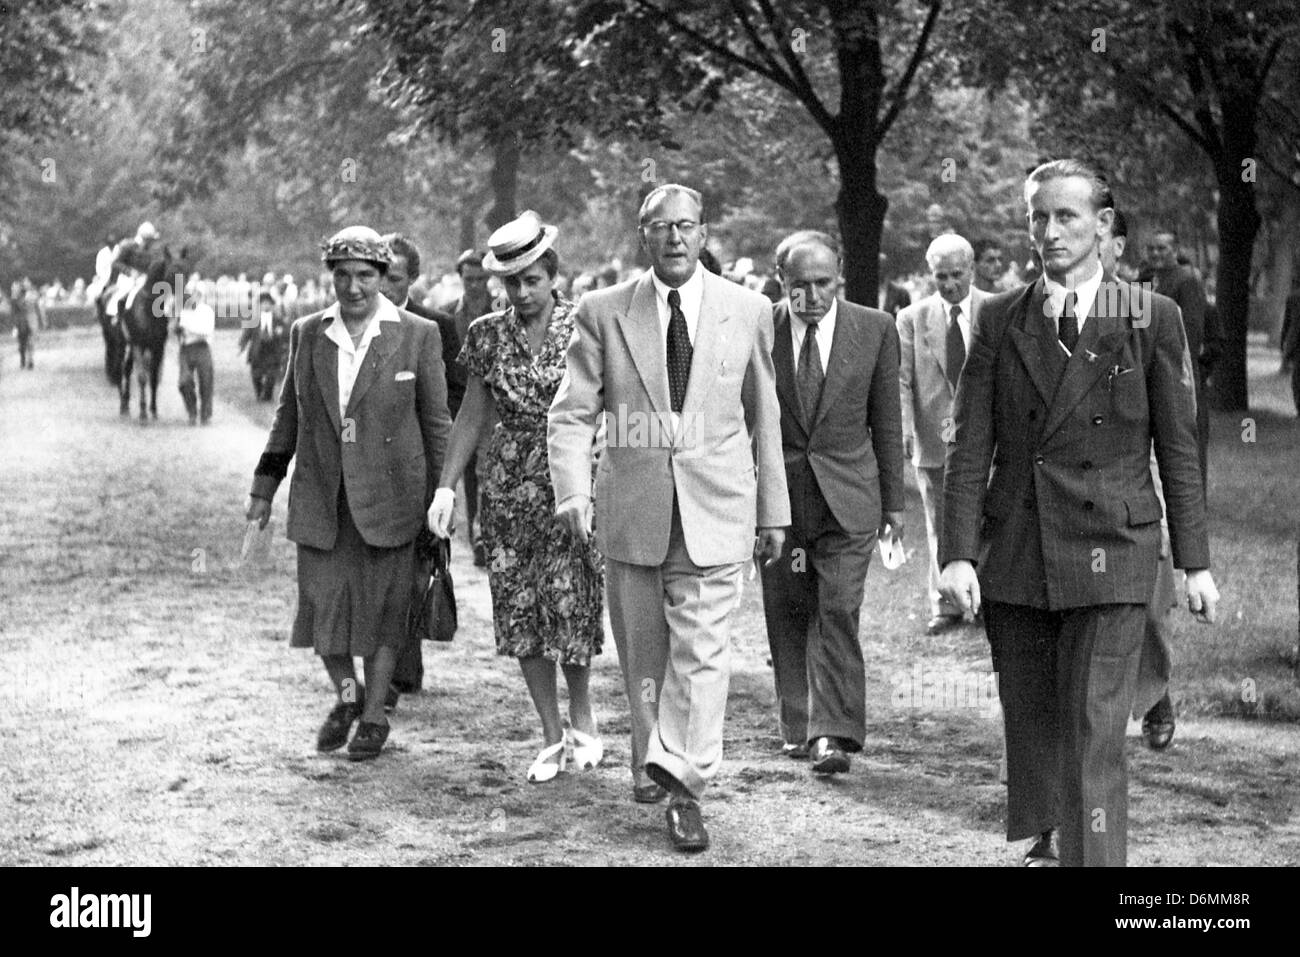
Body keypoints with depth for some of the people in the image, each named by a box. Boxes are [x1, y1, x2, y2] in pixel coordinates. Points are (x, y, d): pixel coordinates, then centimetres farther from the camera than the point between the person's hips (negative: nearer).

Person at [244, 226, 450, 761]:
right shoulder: (306, 334, 7)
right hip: (320, 499, 3)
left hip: (387, 497, -2)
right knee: (320, 605, 2)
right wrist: (264, 488, 14)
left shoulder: (418, 336, -2)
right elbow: (289, 415, 15)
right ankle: (346, 695, 28)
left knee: (382, 610, 3)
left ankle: (374, 716, 19)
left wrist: (441, 498, 1)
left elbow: (436, 422, 3)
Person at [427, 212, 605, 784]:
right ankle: (552, 737, 13)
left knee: (571, 602, -7)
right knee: (519, 609, 2)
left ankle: (581, 717, 19)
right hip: (510, 485, 3)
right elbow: (472, 416, 11)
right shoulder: (488, 335, 5)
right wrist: (446, 486, 5)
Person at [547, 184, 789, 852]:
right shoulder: (603, 313, 0)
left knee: (702, 652, -8)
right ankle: (650, 757, 32)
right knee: (642, 650, 12)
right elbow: (572, 413, -2)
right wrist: (572, 490, -18)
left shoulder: (747, 312, 3)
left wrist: (773, 510, 11)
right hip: (631, 510, 1)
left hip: (715, 513, -1)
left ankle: (683, 787, -3)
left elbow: (764, 418, 10)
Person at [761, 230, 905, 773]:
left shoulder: (875, 330, 0)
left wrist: (893, 501, 6)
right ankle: (797, 725, 22)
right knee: (786, 615, 8)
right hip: (776, 495, 1)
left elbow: (886, 421, 6)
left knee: (838, 611, -11)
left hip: (847, 498, -1)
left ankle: (834, 735, -12)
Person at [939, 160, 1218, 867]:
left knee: (1094, 737, -8)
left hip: (1109, 551, -2)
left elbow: (1179, 451, 4)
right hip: (1014, 555, 3)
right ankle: (1039, 845, 28)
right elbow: (969, 447, 3)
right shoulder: (999, 321, 7)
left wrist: (1195, 563, 2)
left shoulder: (1152, 320, 2)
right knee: (1030, 730, 11)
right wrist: (957, 554, -6)